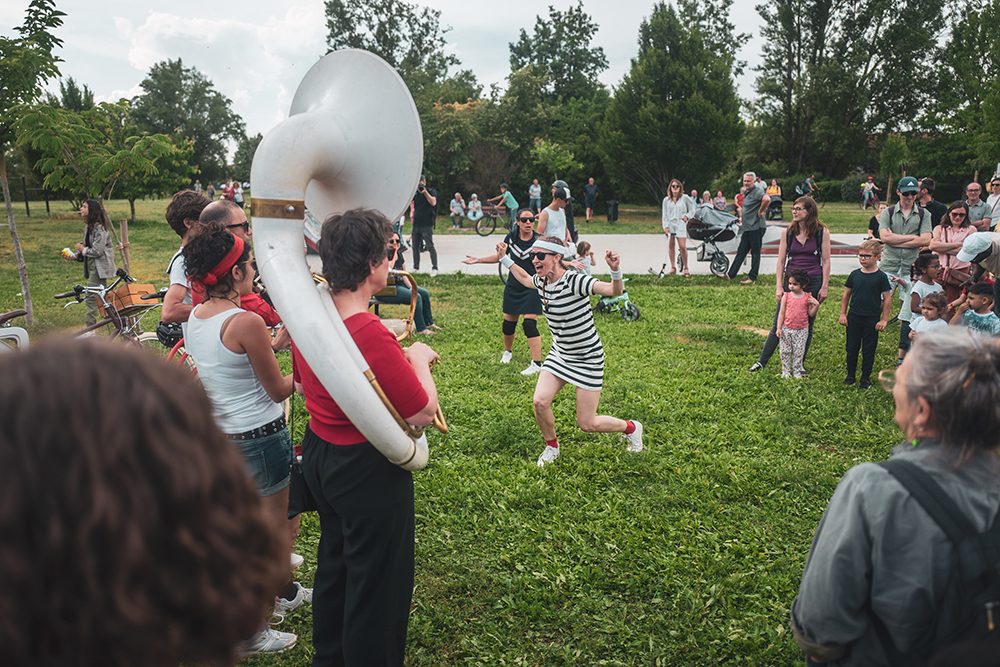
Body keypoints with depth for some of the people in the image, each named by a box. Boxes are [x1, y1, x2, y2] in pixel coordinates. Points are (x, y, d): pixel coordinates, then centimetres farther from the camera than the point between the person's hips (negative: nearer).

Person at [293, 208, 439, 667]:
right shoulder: (371, 336, -30)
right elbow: (423, 414, -24)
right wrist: (419, 360, -7)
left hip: (319, 455, 9)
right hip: (369, 469, -9)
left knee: (333, 563, 28)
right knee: (377, 581, 11)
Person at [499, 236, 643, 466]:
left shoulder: (574, 280, -26)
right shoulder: (541, 281, -3)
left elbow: (615, 290, -37)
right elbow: (524, 278, 23)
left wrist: (615, 271, -55)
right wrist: (505, 258, 22)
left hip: (588, 359, -6)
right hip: (559, 354, 6)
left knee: (587, 424, -1)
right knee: (540, 402, -13)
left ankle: (631, 428, 30)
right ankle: (552, 447, 17)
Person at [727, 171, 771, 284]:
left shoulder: (757, 191, -15)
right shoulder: (747, 192, 16)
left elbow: (767, 199, -34)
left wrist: (760, 212, -22)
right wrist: (742, 217, 18)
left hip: (756, 227, -10)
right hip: (747, 227, 10)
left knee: (755, 253, -1)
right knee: (741, 252, 12)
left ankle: (752, 278, 4)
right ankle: (731, 275, 17)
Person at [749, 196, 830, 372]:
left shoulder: (822, 232, -2)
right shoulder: (788, 232, 2)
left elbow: (826, 261, 0)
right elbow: (781, 261, 2)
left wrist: (825, 287, -4)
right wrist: (779, 287, -4)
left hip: (813, 282, -1)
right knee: (778, 324, 2)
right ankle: (761, 361, 10)